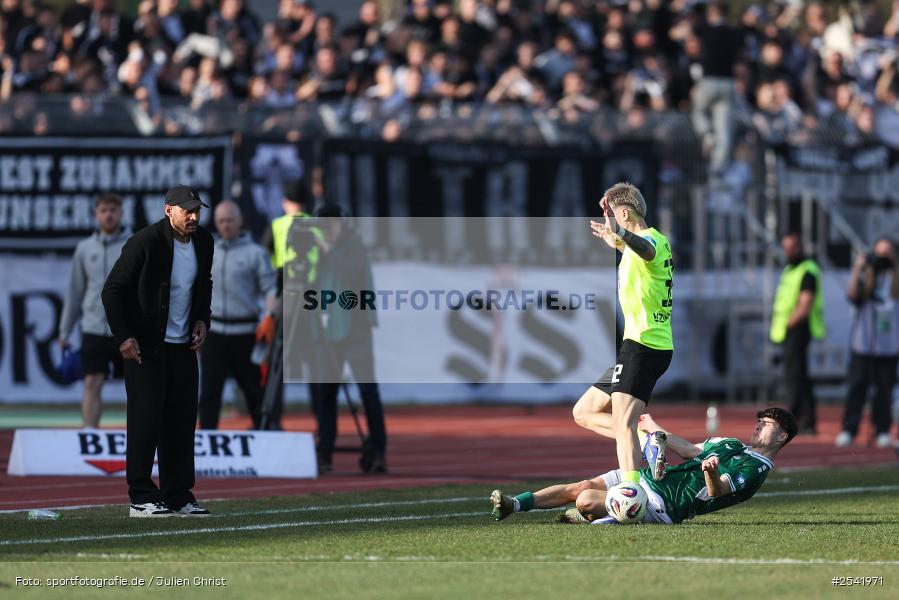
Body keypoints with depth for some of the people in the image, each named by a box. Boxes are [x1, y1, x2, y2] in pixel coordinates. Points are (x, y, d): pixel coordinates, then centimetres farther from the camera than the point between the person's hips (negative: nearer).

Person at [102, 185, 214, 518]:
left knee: (182, 420, 7)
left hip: (183, 345, 6)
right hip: (145, 346, -6)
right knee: (146, 418, -7)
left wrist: (202, 319, 8)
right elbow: (112, 290, -12)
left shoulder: (203, 241, 4)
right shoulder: (145, 242, -16)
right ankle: (141, 498, -4)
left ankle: (178, 495, 13)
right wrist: (123, 337, -17)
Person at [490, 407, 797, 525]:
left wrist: (712, 472, -47)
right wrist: (652, 427, 31)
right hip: (650, 477, 9)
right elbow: (689, 450, 30)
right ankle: (513, 504, 3)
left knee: (587, 501, -24)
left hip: (664, 504, -9)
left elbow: (717, 491, -25)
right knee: (580, 487, -3)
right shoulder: (732, 444, 21)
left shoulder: (756, 469, -9)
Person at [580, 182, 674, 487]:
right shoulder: (655, 241, 17)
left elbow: (646, 249, -41)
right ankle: (649, 440, 0)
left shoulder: (651, 238, -14)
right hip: (656, 345, 10)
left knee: (623, 425, -22)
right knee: (584, 412, 14)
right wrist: (615, 242, 55)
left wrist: (620, 233, -59)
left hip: (643, 345, -10)